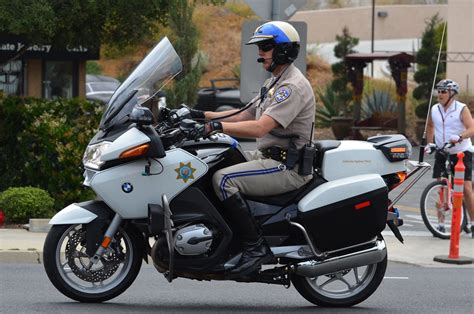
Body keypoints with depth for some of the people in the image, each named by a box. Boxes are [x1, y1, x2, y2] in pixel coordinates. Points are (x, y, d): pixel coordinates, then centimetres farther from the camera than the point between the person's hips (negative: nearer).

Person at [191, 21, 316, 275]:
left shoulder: (293, 87, -16)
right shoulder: (274, 83, 18)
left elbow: (259, 127, -27)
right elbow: (244, 115, 21)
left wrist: (217, 125, -29)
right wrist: (202, 115, 11)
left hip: (287, 167, -11)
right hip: (267, 156, 11)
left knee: (224, 180, -26)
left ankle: (255, 247, -22)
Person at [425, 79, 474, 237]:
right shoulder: (434, 110, 3)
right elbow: (430, 126, 23)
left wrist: (459, 137, -39)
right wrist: (429, 143, 12)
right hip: (441, 154, 4)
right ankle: (441, 223, 5)